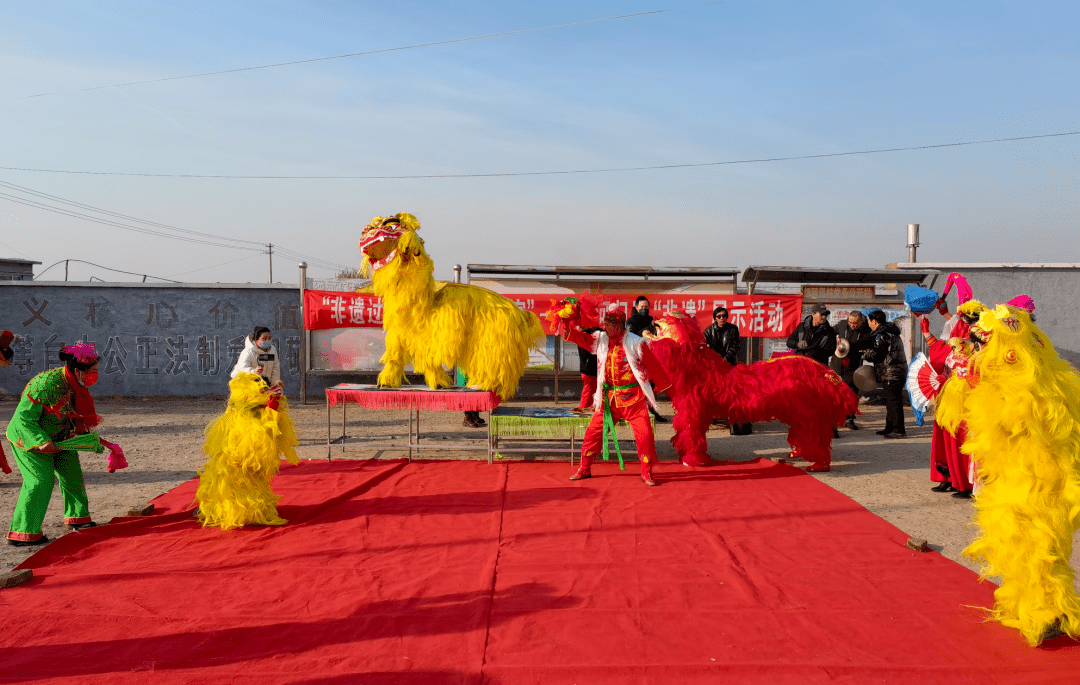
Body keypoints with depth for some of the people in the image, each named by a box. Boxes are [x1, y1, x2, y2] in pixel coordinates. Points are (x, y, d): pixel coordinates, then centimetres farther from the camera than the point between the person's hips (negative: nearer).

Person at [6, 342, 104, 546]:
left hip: (58, 439, 8)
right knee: (41, 480, -16)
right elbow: (24, 417, -29)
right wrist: (42, 443, -32)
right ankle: (23, 533, -8)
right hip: (29, 439, -8)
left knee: (72, 473, 11)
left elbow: (79, 417, 10)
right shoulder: (46, 384, -32)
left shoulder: (76, 386, -4)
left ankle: (77, 517, 30)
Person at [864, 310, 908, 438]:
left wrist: (865, 355, 3)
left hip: (891, 374, -10)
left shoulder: (880, 335, -15)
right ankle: (890, 428, 25)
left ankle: (899, 430, -6)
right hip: (899, 372, 10)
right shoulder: (891, 332, 17)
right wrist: (870, 352, 17)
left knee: (894, 402, -7)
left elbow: (875, 355, -18)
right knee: (891, 401, 17)